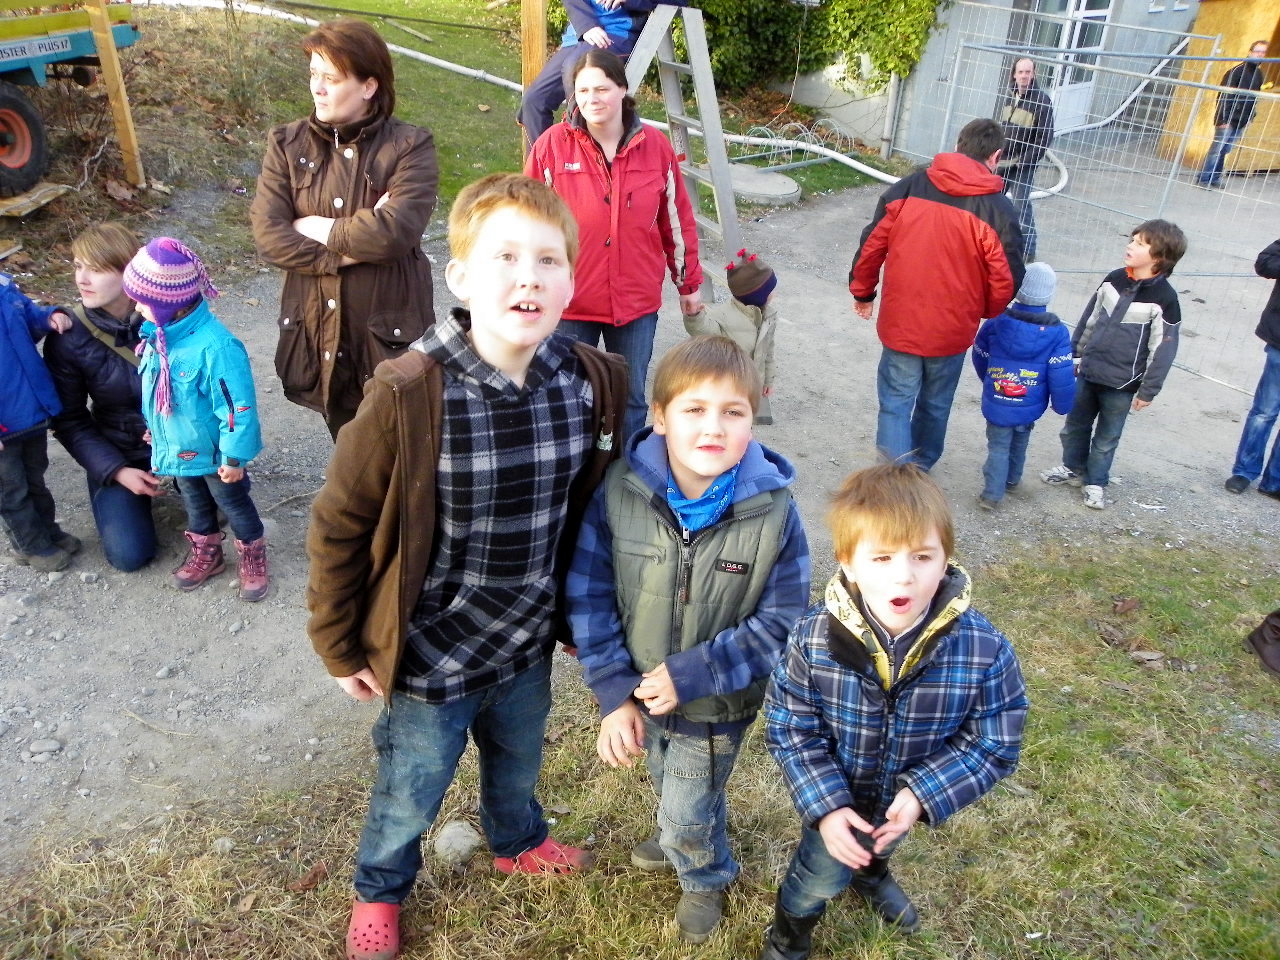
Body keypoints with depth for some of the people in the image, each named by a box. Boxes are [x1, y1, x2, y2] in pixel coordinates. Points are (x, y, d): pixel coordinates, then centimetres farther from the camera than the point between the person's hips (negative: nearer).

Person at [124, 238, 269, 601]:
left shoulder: (215, 347, -34)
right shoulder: (157, 333, -8)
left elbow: (238, 407, -28)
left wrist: (235, 457, -22)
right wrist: (153, 425, 20)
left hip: (215, 451, -7)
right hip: (180, 448, 7)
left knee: (233, 503, 15)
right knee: (194, 503, 26)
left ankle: (253, 559, 36)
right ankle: (205, 554, 48)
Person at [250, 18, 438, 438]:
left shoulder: (409, 146, -8)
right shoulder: (286, 144, 3)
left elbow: (395, 231, -23)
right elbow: (268, 235, -8)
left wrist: (315, 228, -10)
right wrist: (353, 247, -17)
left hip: (390, 332, -3)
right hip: (316, 330, 4)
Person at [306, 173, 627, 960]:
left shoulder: (596, 384, -16)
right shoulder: (408, 396, -28)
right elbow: (339, 525, -15)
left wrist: (582, 607, 9)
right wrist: (339, 647, -7)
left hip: (530, 642, 4)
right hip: (432, 653, -3)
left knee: (519, 764, 31)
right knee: (410, 795, 22)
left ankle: (519, 843, 64)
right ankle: (381, 890, 55)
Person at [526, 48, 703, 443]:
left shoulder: (656, 147, -1)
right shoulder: (552, 145, -7)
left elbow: (677, 220, 7)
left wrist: (689, 283, 12)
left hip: (637, 301, 2)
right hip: (570, 302, -1)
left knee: (631, 398, 14)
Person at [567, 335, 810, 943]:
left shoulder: (772, 510, -24)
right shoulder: (620, 491, -21)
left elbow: (780, 623, -19)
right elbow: (589, 596, -14)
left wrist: (690, 676, -25)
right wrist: (615, 693, -17)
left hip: (717, 705, -3)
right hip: (641, 692, 3)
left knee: (689, 814, 18)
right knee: (665, 784, 31)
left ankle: (705, 876, 54)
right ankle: (680, 838, 66)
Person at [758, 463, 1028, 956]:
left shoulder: (985, 650, -32)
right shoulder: (813, 638, -31)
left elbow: (995, 744, -19)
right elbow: (789, 729, -19)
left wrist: (924, 795, -29)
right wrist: (824, 807, -27)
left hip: (905, 803, 2)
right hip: (836, 798, -2)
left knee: (879, 847, 35)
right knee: (821, 875, 22)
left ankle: (871, 873, 73)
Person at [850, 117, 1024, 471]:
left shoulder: (907, 187, -5)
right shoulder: (999, 209, -10)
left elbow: (871, 246, 0)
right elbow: (1006, 280, -7)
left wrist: (862, 293, 15)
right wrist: (989, 312, 15)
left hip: (900, 323, 0)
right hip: (952, 331, 0)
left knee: (895, 402, 9)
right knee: (935, 405, 21)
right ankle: (920, 469, 39)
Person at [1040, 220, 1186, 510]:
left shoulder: (1164, 298, -16)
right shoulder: (1114, 279, -1)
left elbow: (1163, 349, -12)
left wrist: (1148, 390, -9)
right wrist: (1075, 354, 14)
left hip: (1122, 384, -5)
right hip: (1088, 372, 5)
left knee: (1107, 437, 10)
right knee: (1075, 424, 19)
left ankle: (1095, 482, 28)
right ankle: (1072, 468, 40)